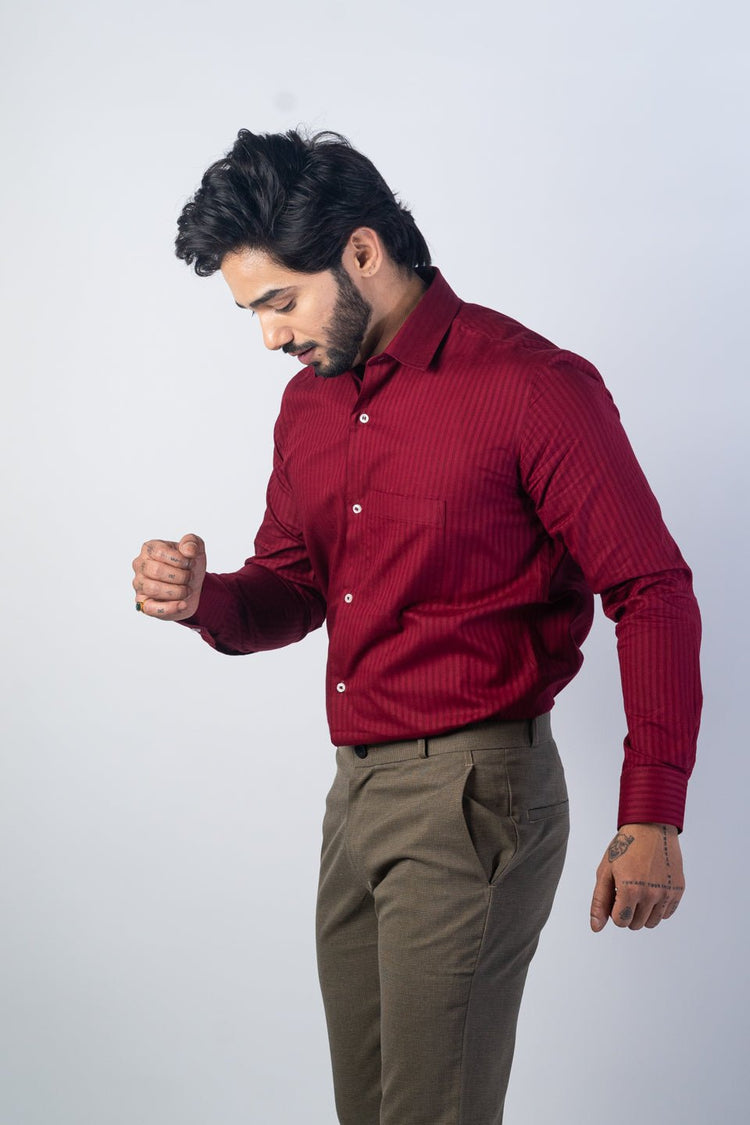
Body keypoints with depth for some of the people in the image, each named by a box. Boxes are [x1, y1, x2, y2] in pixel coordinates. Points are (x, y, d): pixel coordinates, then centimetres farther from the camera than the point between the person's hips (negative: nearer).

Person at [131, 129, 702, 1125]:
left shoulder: (533, 387, -12)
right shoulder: (309, 404, 11)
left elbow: (653, 594, -12)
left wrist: (652, 818, -16)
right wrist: (202, 600, -6)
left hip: (473, 792, -7)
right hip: (357, 791, 7)